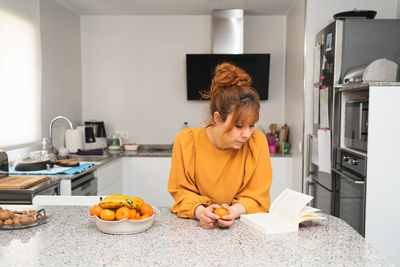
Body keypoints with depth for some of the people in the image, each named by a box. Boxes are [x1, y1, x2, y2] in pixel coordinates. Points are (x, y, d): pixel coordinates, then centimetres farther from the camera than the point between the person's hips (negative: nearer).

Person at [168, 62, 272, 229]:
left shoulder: (257, 141, -11)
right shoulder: (186, 141, -11)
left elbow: (257, 195, -5)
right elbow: (180, 189, -3)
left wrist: (235, 211, -24)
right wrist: (199, 210, -23)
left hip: (242, 224, 0)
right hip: (198, 226, 0)